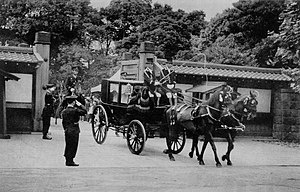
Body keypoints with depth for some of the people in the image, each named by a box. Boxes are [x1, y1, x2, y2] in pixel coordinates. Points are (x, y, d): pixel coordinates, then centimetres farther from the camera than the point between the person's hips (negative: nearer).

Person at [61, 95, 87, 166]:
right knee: (73, 146, -1)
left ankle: (68, 160, 19)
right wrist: (80, 105, -2)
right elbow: (84, 111, -8)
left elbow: (63, 122, 12)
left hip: (67, 131, 7)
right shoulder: (75, 110, -14)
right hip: (74, 131, -7)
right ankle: (70, 161, 0)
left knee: (68, 146, 13)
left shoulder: (64, 111, 7)